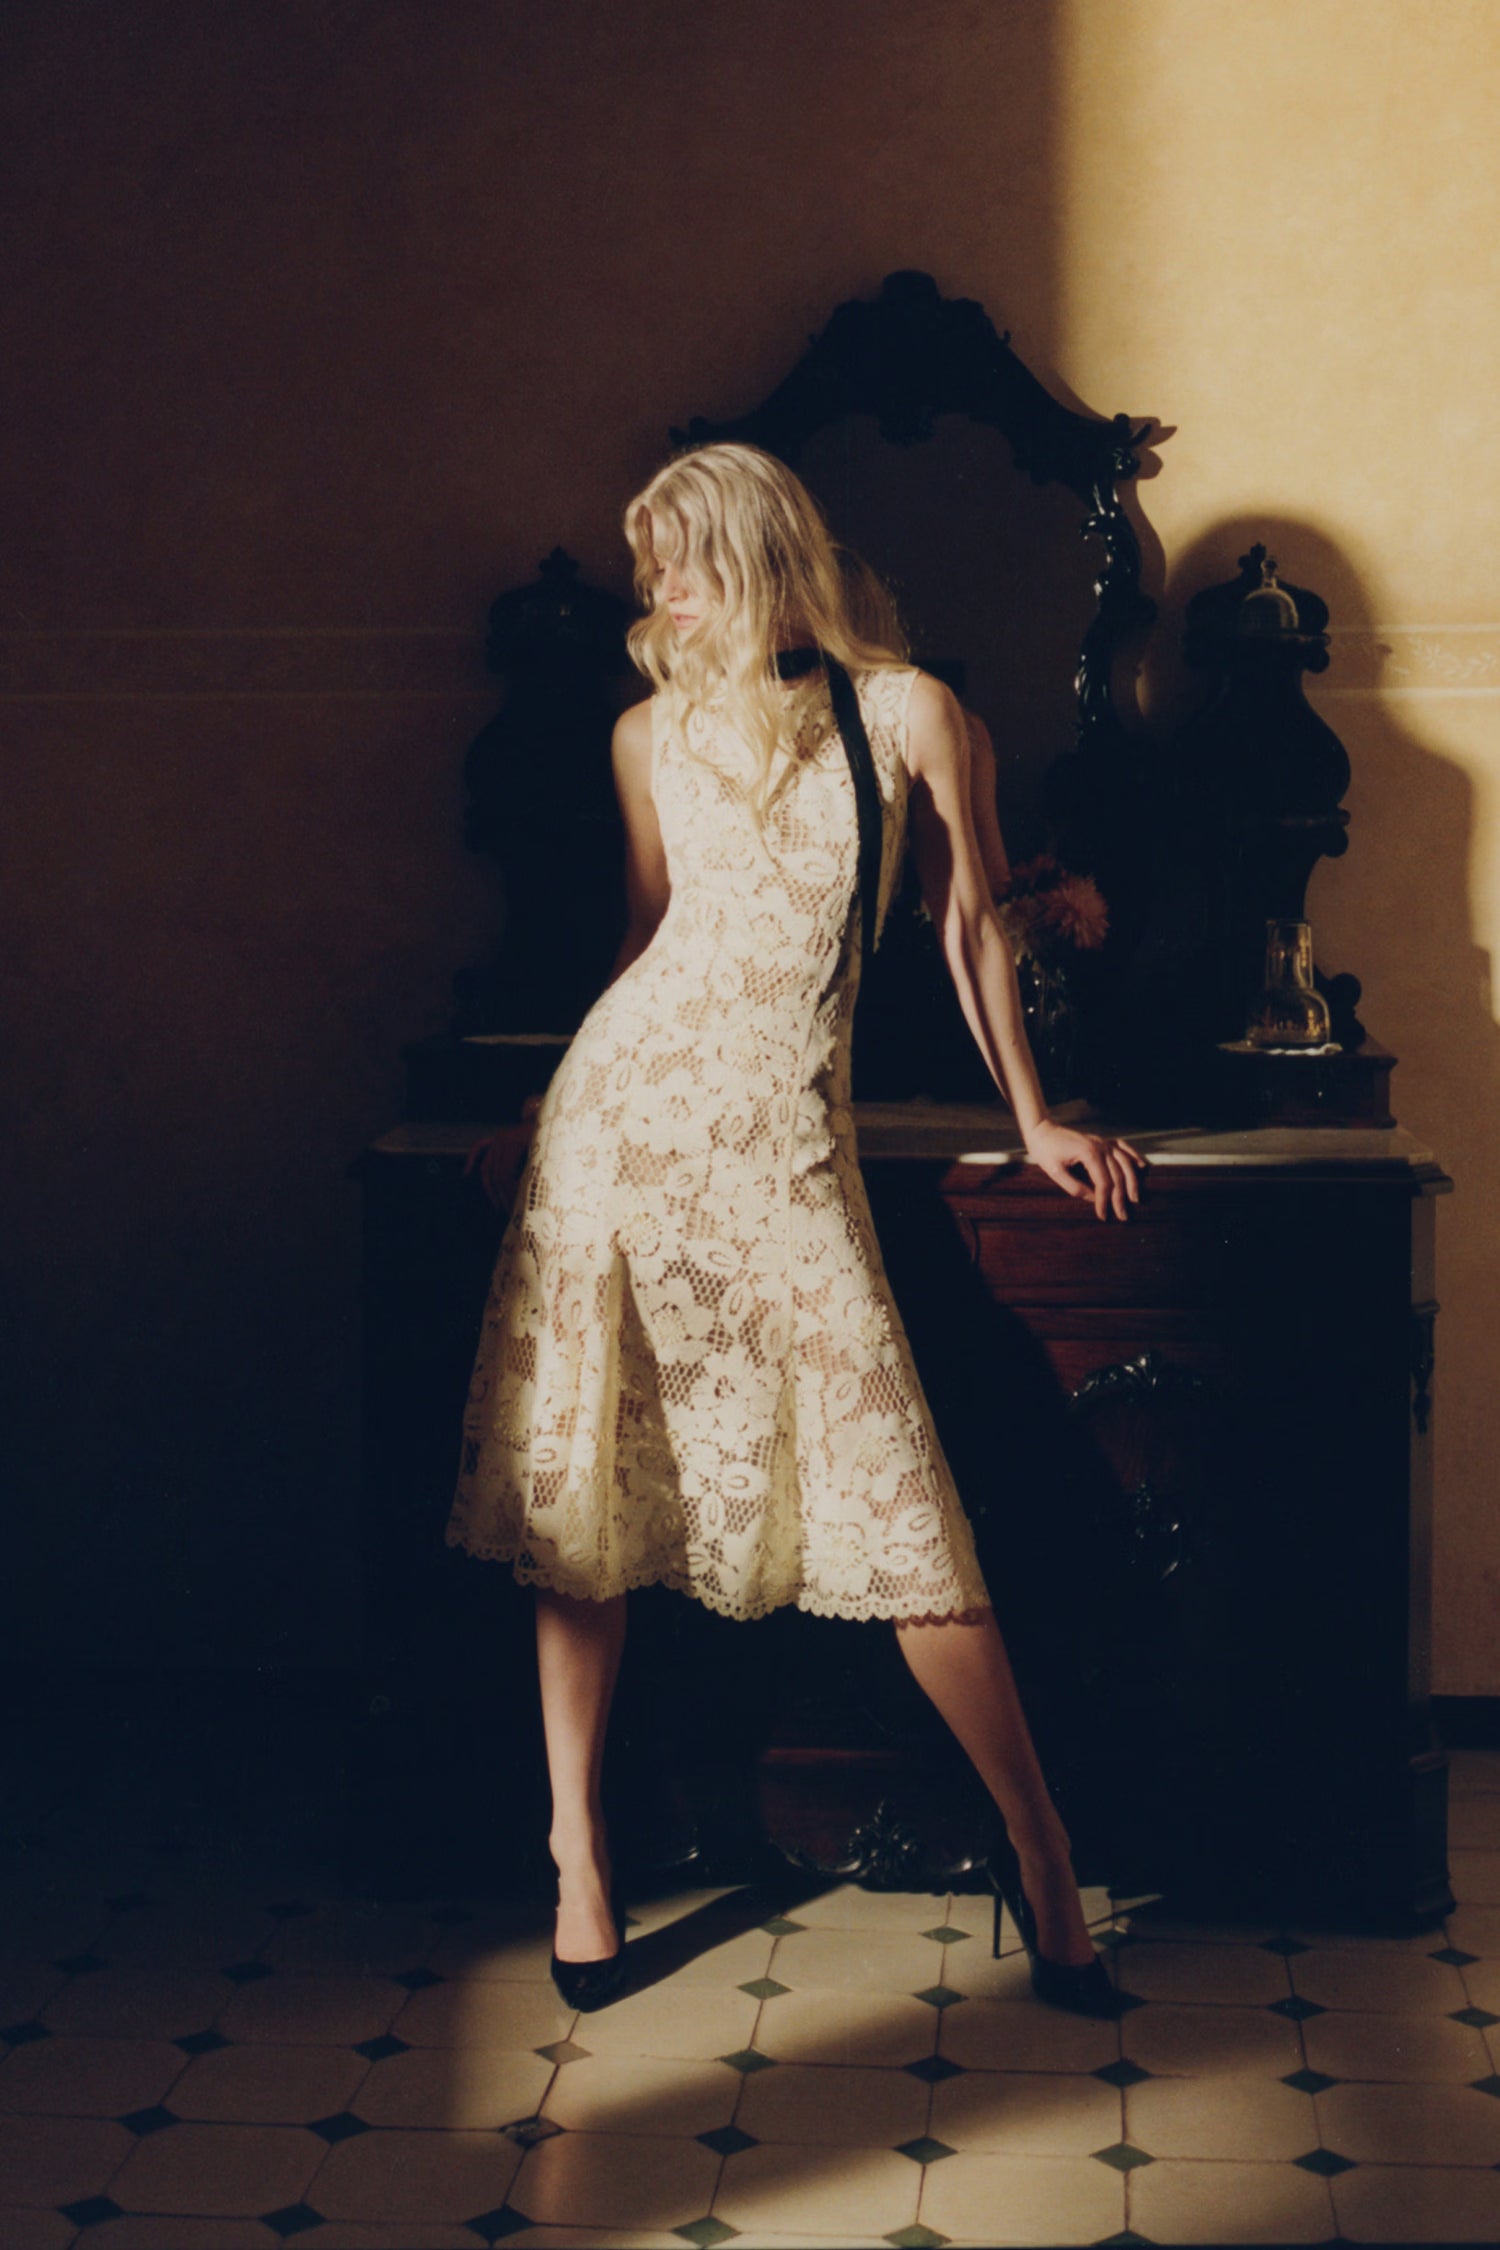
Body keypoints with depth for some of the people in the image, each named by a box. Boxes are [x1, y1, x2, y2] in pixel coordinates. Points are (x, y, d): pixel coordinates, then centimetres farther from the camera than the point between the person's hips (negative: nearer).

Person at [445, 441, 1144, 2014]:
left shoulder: (904, 710, 4)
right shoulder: (652, 731, 12)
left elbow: (967, 925, 10)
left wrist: (1032, 1117, 13)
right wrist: (547, 1105, 20)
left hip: (787, 1135, -2)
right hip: (628, 1097, 3)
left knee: (896, 1495, -7)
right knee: (580, 1487, 1)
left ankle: (1042, 1853, 6)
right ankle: (577, 1855, 14)